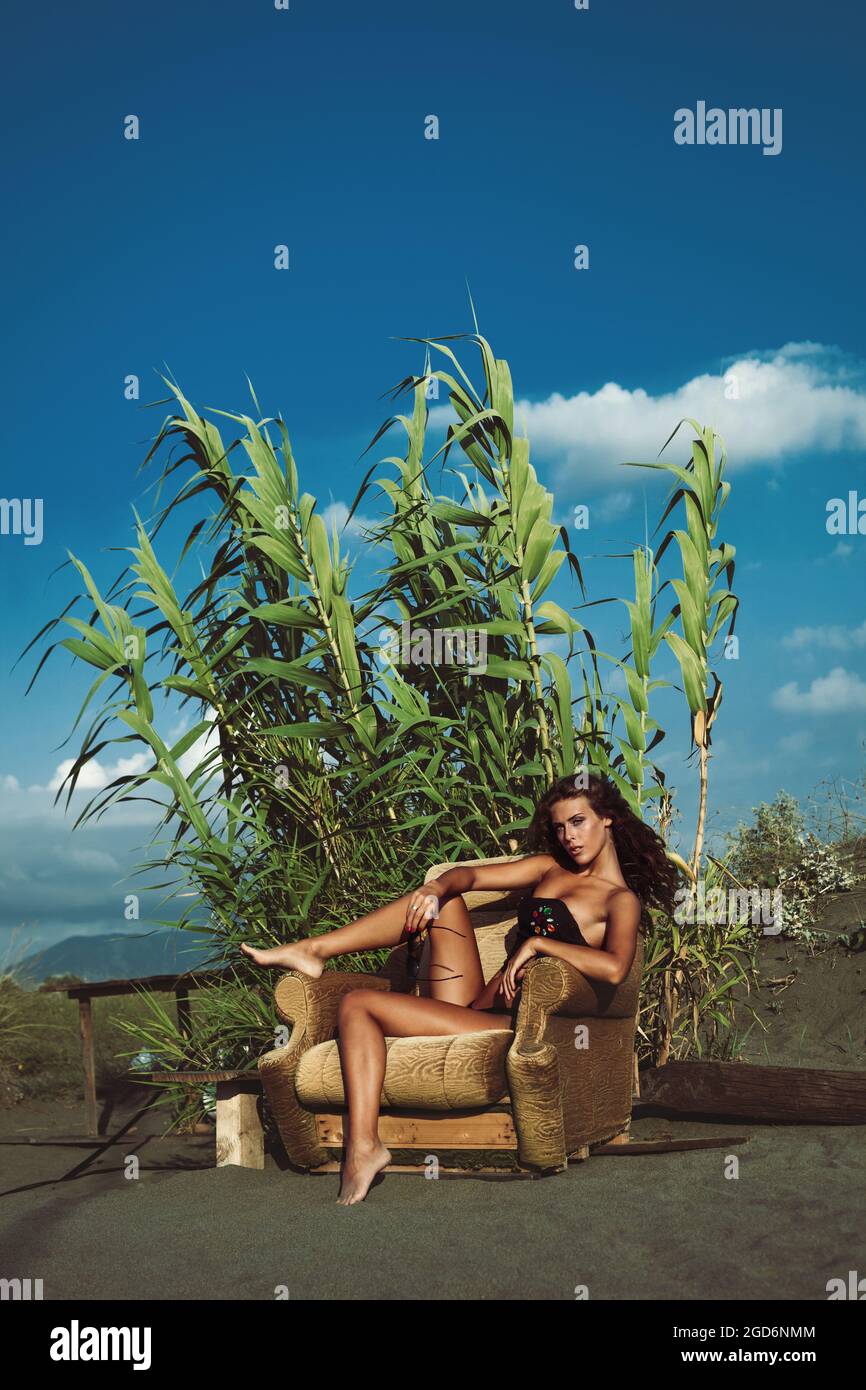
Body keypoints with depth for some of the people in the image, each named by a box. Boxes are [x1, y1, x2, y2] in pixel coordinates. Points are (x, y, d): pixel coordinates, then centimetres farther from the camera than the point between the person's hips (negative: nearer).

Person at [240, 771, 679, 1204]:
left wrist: (537, 943, -22)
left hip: (507, 1024, -8)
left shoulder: (622, 900, -8)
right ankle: (312, 950, 4)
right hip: (478, 1004, 8)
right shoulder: (551, 868, 15)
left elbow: (614, 968, -29)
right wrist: (436, 887, -11)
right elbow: (468, 875, 11)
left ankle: (363, 1146, -19)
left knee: (358, 1004, -15)